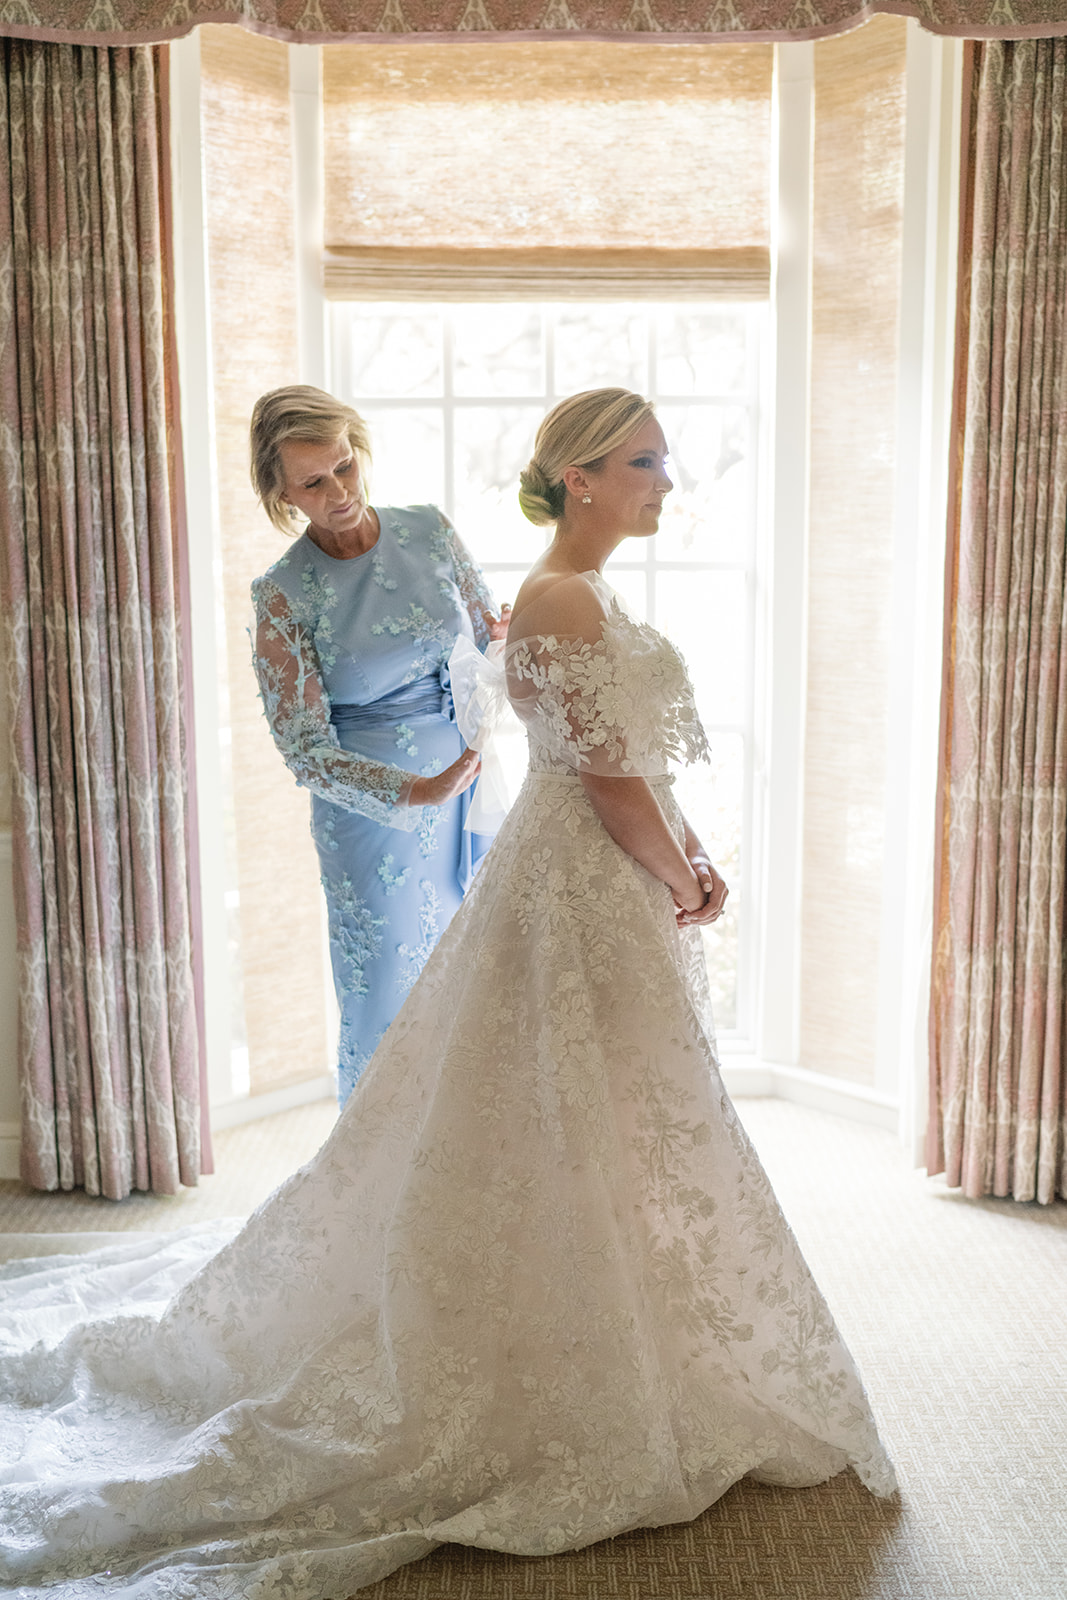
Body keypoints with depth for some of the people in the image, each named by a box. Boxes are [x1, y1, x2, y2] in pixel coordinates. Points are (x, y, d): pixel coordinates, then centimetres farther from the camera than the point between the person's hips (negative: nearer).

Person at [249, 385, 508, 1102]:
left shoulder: (428, 530, 0)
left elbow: (492, 633, 10)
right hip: (375, 813, -3)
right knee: (392, 997, 6)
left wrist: (510, 642, -15)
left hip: (471, 786, 4)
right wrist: (413, 791, -25)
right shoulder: (284, 594, -10)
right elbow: (305, 747, -12)